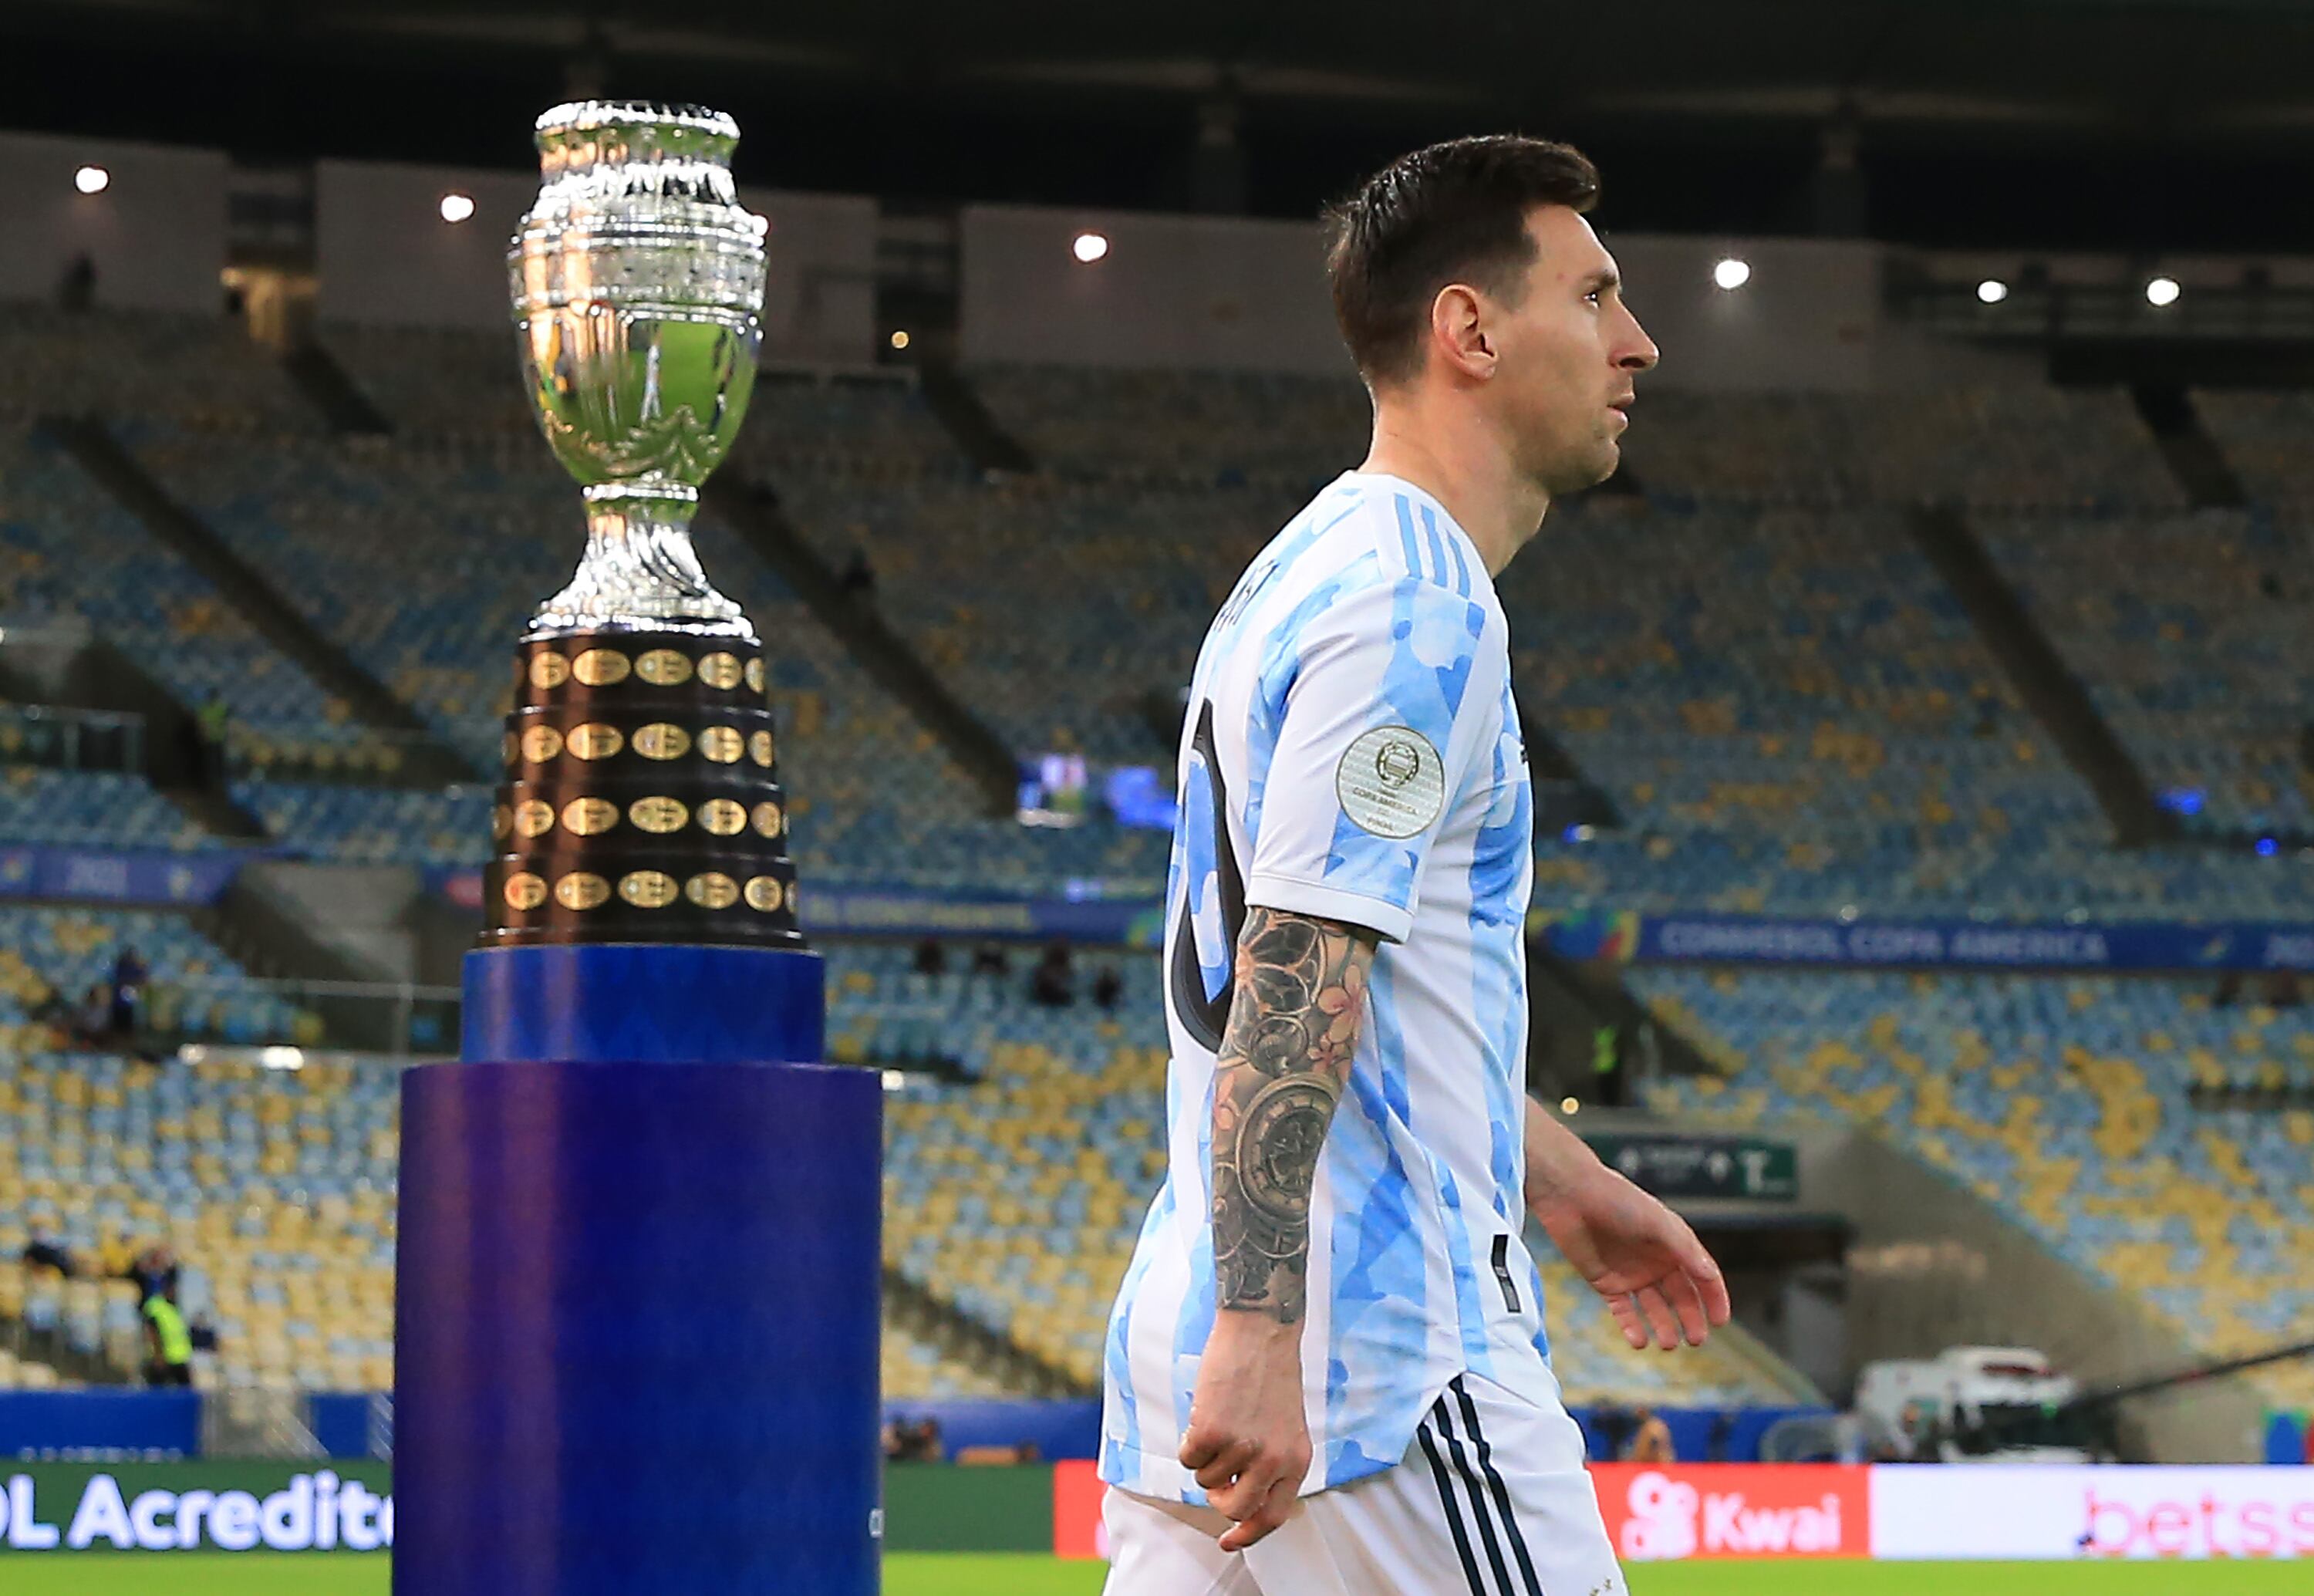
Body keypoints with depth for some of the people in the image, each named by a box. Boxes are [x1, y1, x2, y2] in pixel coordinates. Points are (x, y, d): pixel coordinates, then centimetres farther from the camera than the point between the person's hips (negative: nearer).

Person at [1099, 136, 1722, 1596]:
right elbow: (1296, 980, -21)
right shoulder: (1416, 608, -12)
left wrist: (1561, 1176, 36)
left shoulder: (1318, 576, 20)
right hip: (1389, 1357, -10)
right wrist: (1257, 1337, -27)